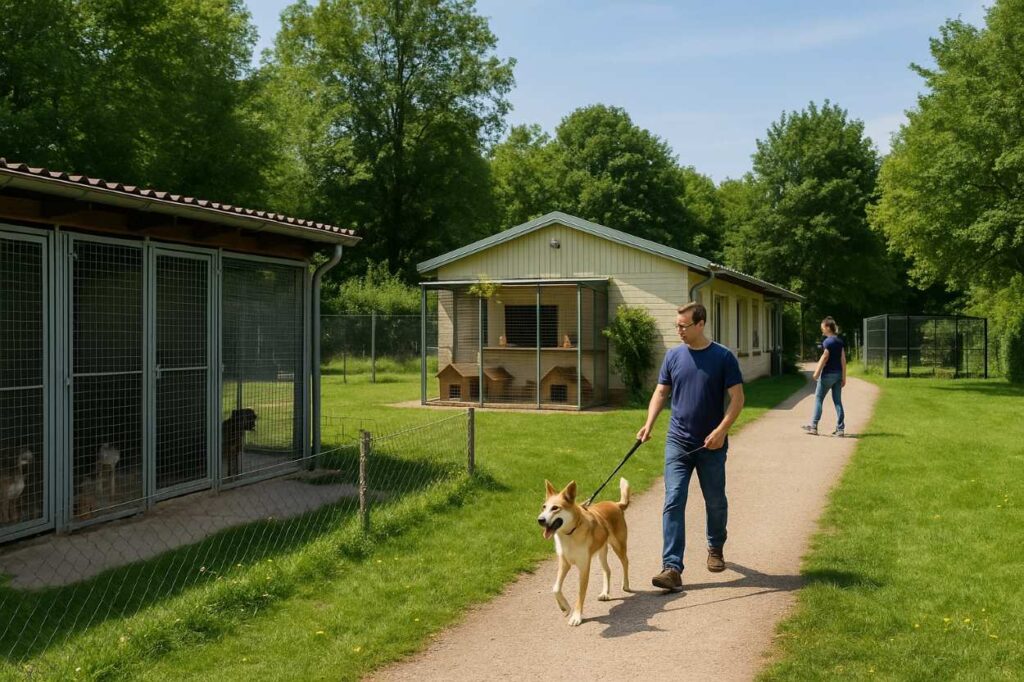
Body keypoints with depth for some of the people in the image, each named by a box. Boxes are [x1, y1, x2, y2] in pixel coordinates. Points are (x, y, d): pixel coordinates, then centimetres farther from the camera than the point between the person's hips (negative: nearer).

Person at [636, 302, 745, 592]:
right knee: (673, 503, -9)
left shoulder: (723, 357, -7)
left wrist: (721, 430, -18)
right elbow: (661, 393, 7)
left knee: (715, 502, 14)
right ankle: (672, 568, -11)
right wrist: (649, 424, -8)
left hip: (711, 445, -1)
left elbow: (737, 397, -7)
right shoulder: (673, 356, 3)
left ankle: (715, 549, 41)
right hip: (678, 442, 2)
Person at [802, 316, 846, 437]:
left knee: (818, 399, 4)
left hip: (828, 374, -7)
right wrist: (844, 377, 10)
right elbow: (843, 360, 8)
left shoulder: (827, 342, -13)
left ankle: (813, 427, 7)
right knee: (838, 401, 8)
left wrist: (817, 372, -8)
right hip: (838, 374, 7)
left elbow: (825, 358, -15)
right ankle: (840, 429, 6)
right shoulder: (840, 341, 8)